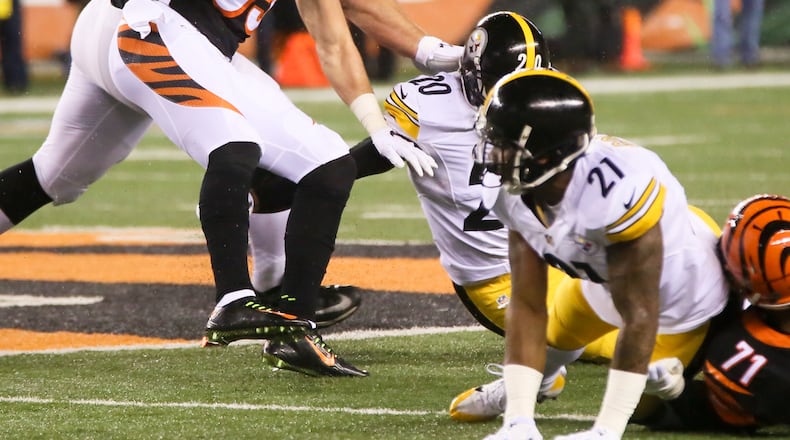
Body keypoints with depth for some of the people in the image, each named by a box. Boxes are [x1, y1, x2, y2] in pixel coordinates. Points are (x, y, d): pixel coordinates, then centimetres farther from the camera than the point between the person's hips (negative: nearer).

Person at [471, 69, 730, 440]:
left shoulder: (616, 189, -47)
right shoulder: (516, 194, -24)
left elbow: (639, 317, -39)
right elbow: (526, 306, -21)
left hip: (680, 294, -5)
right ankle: (539, 372, 53)